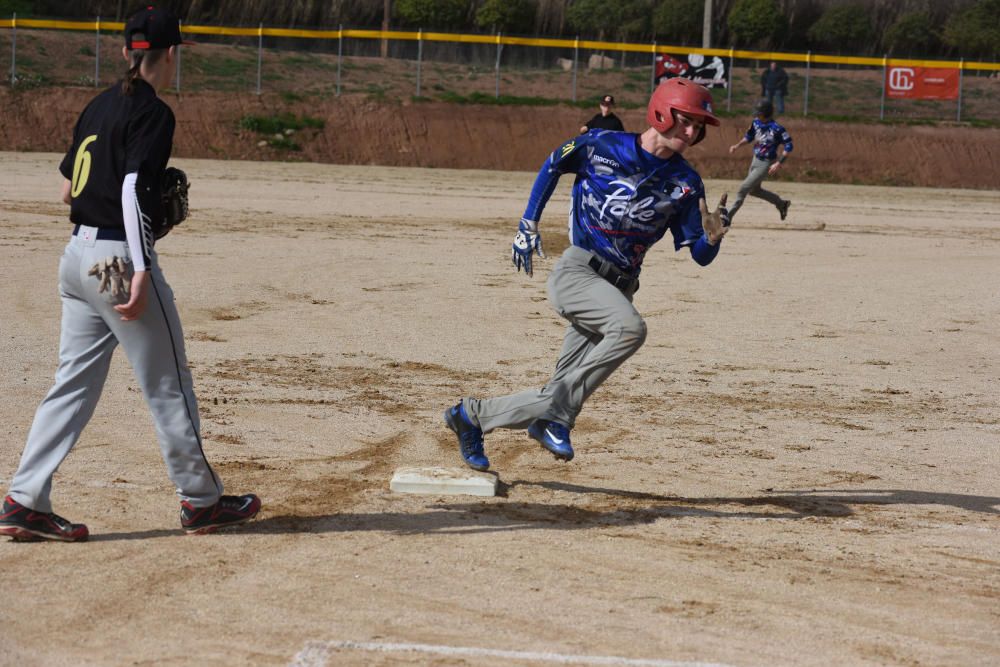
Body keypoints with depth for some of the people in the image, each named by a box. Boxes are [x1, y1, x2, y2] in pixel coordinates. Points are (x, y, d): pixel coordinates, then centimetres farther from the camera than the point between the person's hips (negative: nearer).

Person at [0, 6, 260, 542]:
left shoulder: (99, 107, 14)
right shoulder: (152, 113, -11)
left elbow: (68, 190, 19)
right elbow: (133, 190, -21)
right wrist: (141, 271, -25)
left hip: (78, 254, 8)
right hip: (119, 257, -8)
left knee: (74, 383, 9)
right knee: (168, 384, 4)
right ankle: (200, 501, 14)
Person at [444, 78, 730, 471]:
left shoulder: (685, 183, 2)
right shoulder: (602, 146, -5)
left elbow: (700, 256, 2)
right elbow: (553, 165, 13)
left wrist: (712, 237, -21)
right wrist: (528, 225, 9)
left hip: (618, 288, 5)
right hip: (576, 273, -5)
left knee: (563, 392, 2)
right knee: (630, 328, -33)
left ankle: (473, 415, 24)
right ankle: (558, 415, -20)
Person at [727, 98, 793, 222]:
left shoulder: (777, 129, -25)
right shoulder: (756, 122, -4)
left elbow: (788, 146, -20)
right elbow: (749, 136, 14)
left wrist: (779, 163, -25)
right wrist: (737, 145, -2)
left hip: (766, 164, -8)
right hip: (756, 160, 8)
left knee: (743, 189, -9)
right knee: (754, 190, 21)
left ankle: (727, 217, 0)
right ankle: (781, 203, 38)